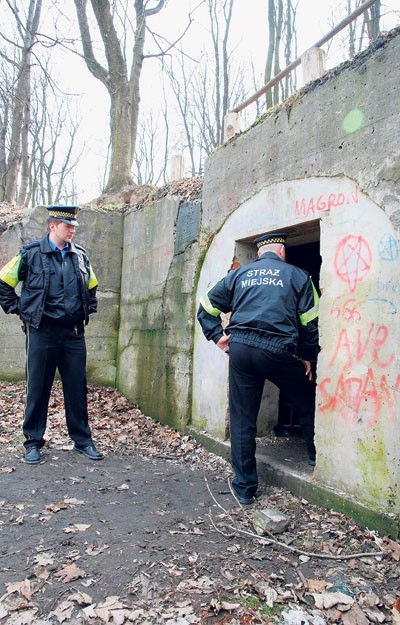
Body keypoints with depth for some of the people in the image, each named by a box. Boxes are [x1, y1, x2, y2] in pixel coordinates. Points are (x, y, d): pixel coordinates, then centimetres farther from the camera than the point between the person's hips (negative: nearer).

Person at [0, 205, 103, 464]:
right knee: (38, 387, 6)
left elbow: (92, 286, 25)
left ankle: (83, 440, 19)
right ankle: (33, 442, 20)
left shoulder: (80, 255, 9)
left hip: (74, 333, 3)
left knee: (77, 387, 7)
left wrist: (88, 310, 14)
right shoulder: (31, 253, -3)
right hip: (42, 332, -3)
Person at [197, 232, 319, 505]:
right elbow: (310, 321, 6)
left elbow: (206, 308, 17)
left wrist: (218, 336, 17)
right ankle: (317, 457, 30)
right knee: (308, 403, 21)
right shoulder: (297, 275, 10)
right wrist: (308, 356, 15)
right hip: (277, 350, -2)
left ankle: (245, 488, 16)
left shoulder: (239, 273, 17)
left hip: (240, 349, 3)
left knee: (242, 419, 9)